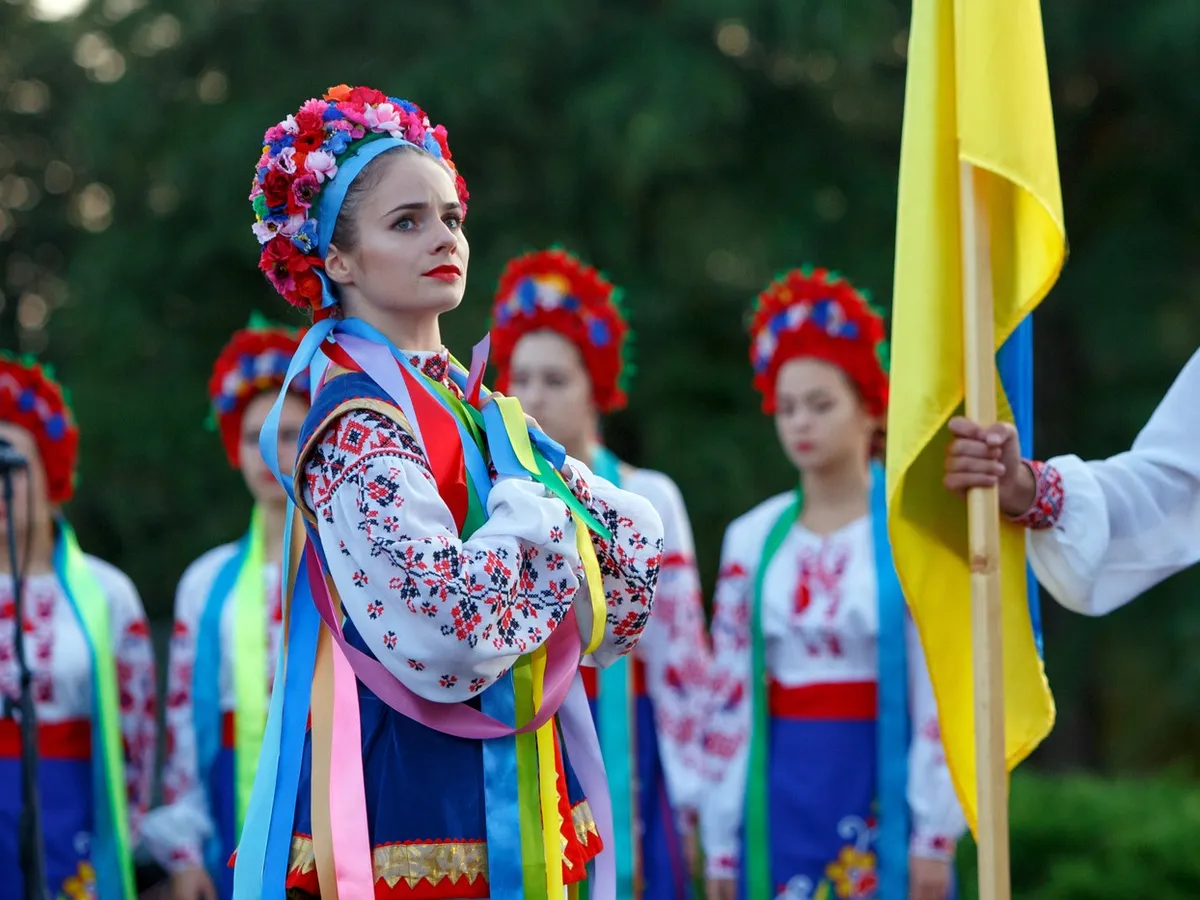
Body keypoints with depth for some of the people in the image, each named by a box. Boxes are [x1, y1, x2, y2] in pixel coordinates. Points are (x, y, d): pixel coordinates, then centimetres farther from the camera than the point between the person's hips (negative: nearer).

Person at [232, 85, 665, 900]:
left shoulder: (478, 412, 12)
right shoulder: (358, 423, -13)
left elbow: (638, 550, 10)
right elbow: (445, 634, -25)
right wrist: (537, 518, -10)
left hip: (509, 801, 8)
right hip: (406, 797, -8)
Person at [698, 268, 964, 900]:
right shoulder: (752, 539, 8)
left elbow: (943, 688, -6)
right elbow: (728, 699, 9)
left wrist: (934, 835, -10)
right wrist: (721, 843, 6)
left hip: (880, 787, -3)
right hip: (781, 793, 3)